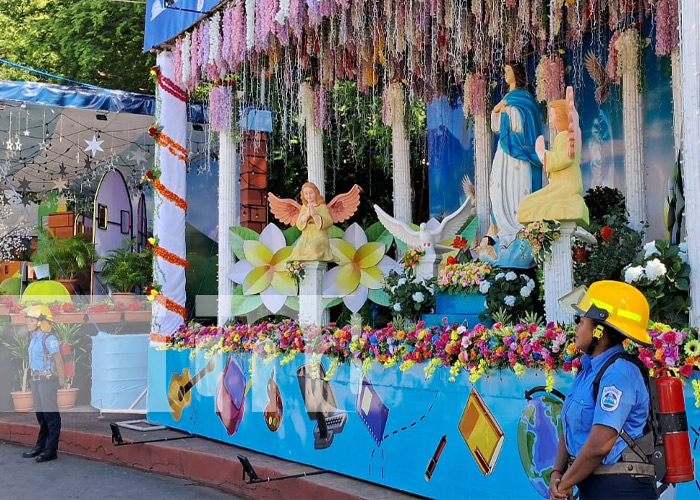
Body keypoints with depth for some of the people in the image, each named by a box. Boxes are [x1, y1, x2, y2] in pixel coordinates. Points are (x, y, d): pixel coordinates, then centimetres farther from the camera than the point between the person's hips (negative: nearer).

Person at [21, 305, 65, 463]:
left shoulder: (49, 339, -14)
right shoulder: (34, 338, 11)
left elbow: (59, 361, -14)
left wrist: (61, 382, -13)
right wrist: (33, 383, 18)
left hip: (48, 379, -9)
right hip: (36, 379, 9)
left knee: (51, 414, -3)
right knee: (40, 414, 15)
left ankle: (51, 450, 0)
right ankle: (41, 446, 24)